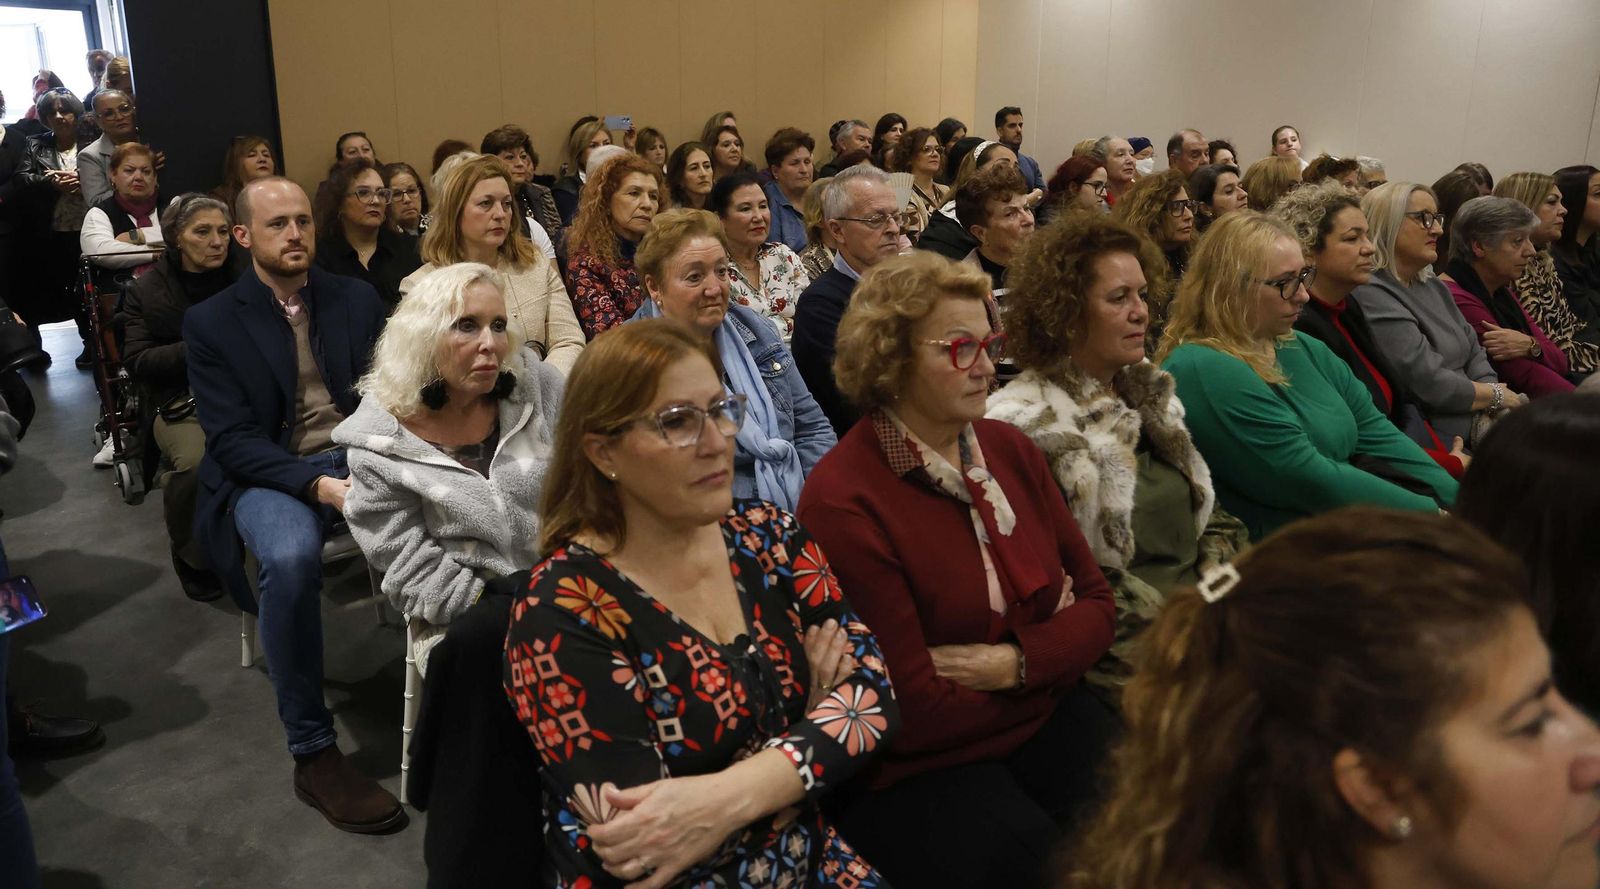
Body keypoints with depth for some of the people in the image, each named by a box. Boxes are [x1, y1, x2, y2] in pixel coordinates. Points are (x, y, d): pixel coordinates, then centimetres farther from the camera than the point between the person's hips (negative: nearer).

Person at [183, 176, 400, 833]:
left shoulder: (358, 299, 10)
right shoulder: (210, 323, 1)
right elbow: (230, 439, -7)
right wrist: (316, 483, -24)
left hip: (361, 456, 3)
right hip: (269, 474, -2)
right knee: (290, 558, -37)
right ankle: (314, 753, -22)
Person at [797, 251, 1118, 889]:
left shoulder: (1009, 447, 6)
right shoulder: (843, 501, -16)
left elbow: (1096, 603, 7)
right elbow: (916, 716, -16)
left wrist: (1015, 662, -13)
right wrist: (1049, 646, -3)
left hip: (1049, 718, 6)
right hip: (915, 771, -5)